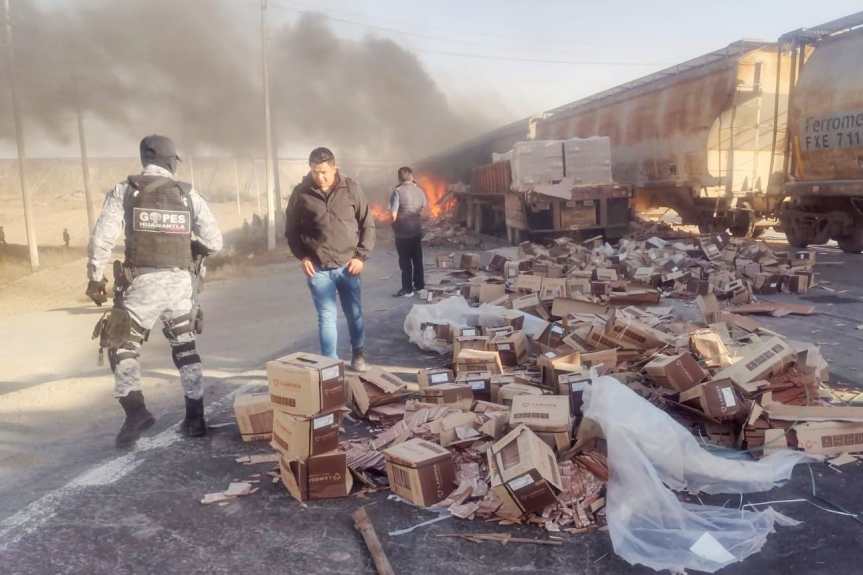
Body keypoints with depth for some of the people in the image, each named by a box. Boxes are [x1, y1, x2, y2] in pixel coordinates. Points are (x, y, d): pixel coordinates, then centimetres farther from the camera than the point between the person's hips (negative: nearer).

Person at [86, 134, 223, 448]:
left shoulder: (124, 191, 0)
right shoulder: (189, 194, 5)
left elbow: (101, 239, -6)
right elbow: (214, 242, 2)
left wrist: (95, 279, 4)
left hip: (143, 283, -3)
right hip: (180, 283, 3)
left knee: (122, 347, 12)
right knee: (185, 349, 16)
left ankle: (135, 411, -3)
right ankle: (195, 418, 19)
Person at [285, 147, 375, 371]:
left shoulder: (351, 188, -4)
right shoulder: (301, 193, -4)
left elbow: (367, 224, 2)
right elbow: (291, 229, 6)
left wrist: (361, 256, -5)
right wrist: (302, 257, -4)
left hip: (348, 266, 1)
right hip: (318, 268, -1)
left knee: (355, 314, 13)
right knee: (327, 317, 2)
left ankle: (358, 354, 36)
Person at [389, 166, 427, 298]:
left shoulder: (398, 191, -14)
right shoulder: (419, 191, 2)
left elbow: (394, 214, -14)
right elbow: (422, 210, 9)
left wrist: (394, 229, 1)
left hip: (403, 233, -5)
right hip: (417, 231, 5)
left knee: (405, 261, 4)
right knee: (417, 260, 15)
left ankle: (407, 289, 10)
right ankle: (420, 286, 23)